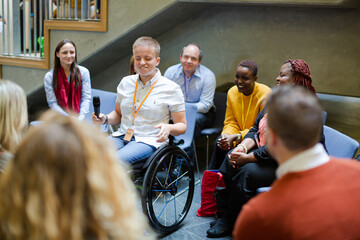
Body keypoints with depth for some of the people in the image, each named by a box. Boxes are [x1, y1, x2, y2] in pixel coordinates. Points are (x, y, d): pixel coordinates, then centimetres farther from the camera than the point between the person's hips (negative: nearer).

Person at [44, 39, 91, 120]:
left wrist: (80, 119, -12)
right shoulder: (49, 77, 1)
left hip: (79, 117, 1)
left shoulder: (84, 72, 4)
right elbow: (52, 103, -2)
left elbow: (86, 98, 1)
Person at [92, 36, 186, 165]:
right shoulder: (125, 82, 15)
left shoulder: (171, 89, 1)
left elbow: (182, 126, 3)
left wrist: (168, 128, -20)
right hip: (121, 136, 4)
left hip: (148, 140, -4)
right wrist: (106, 119, 3)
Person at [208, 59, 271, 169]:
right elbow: (231, 122, 5)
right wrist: (226, 135, -19)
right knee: (219, 143, -21)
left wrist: (235, 137, -28)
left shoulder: (266, 95, -18)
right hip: (240, 137, 6)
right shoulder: (232, 92, 1)